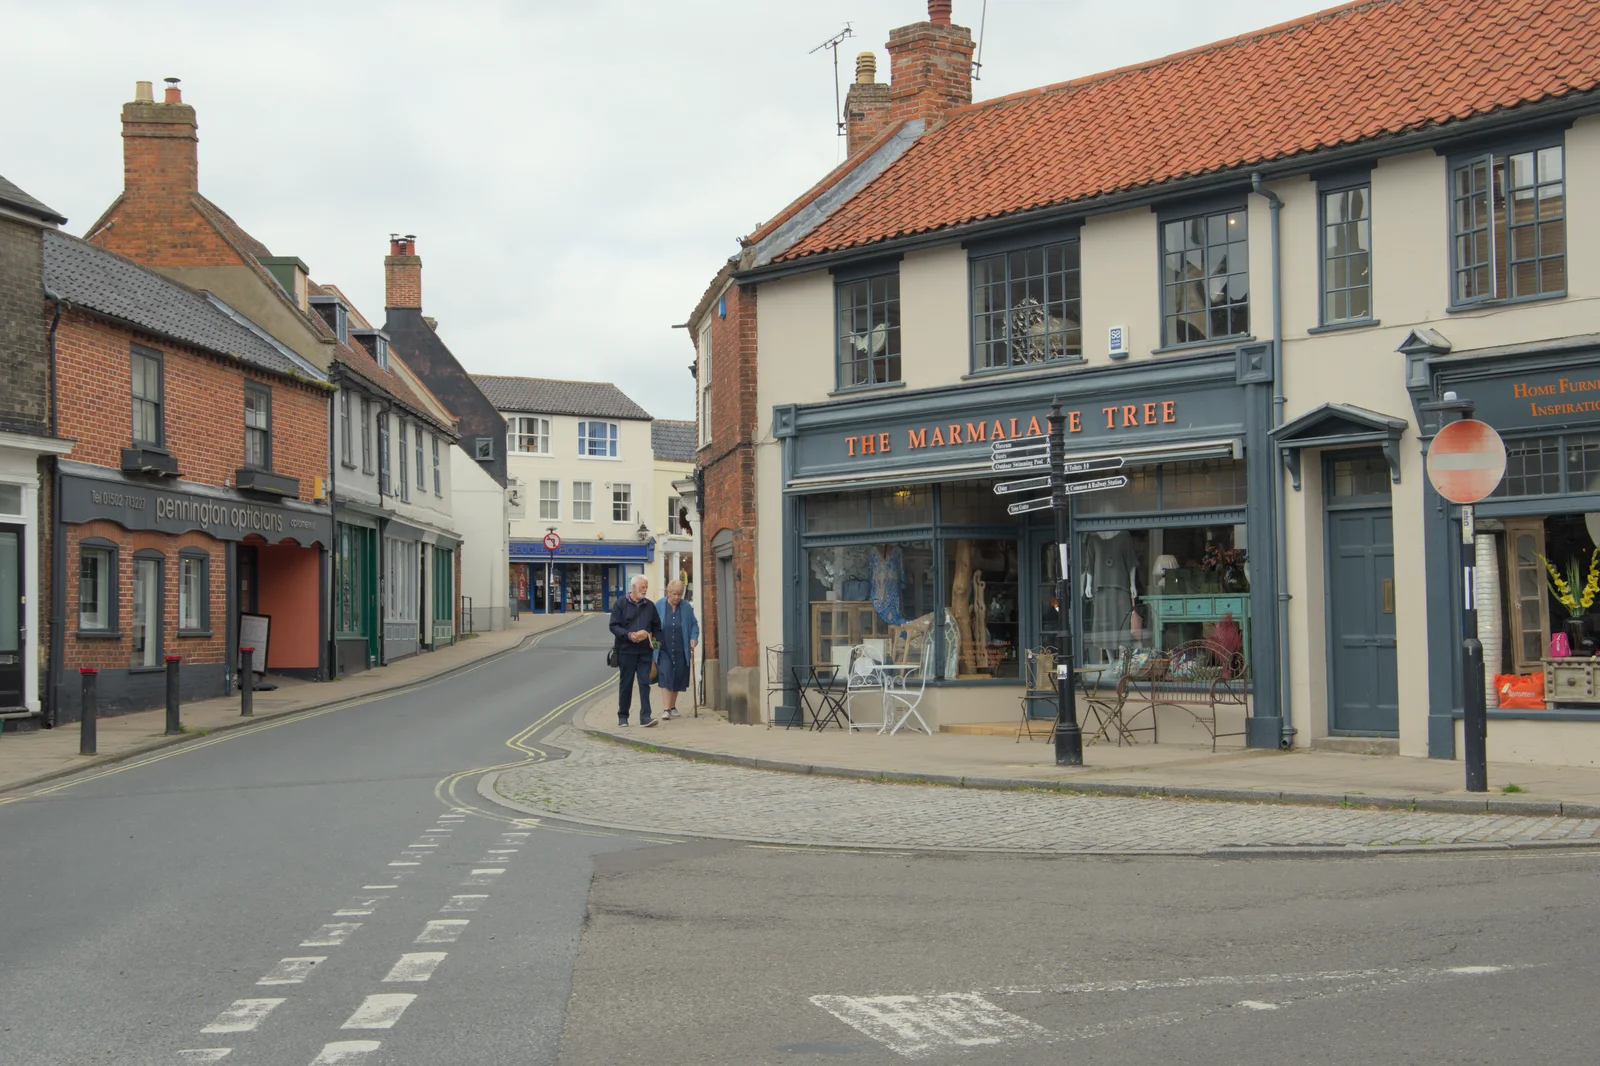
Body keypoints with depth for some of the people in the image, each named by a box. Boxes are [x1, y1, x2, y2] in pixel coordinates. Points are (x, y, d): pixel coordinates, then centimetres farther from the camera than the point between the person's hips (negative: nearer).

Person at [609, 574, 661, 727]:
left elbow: (657, 627, 20)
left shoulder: (650, 605, 12)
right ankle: (622, 716, 15)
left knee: (644, 683, -6)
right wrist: (629, 635, -17)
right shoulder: (621, 603, 1)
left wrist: (656, 640, 2)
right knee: (626, 684, 5)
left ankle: (645, 716, -8)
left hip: (645, 651, 2)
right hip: (626, 650, -2)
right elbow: (614, 626, -4)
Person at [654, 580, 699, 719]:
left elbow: (694, 624, 12)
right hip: (663, 649, -3)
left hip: (680, 650, 3)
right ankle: (666, 709, -19)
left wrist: (694, 637, -3)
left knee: (677, 678, 7)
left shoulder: (686, 607, 4)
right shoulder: (659, 605, -1)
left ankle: (672, 707, 23)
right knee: (665, 675, -15)